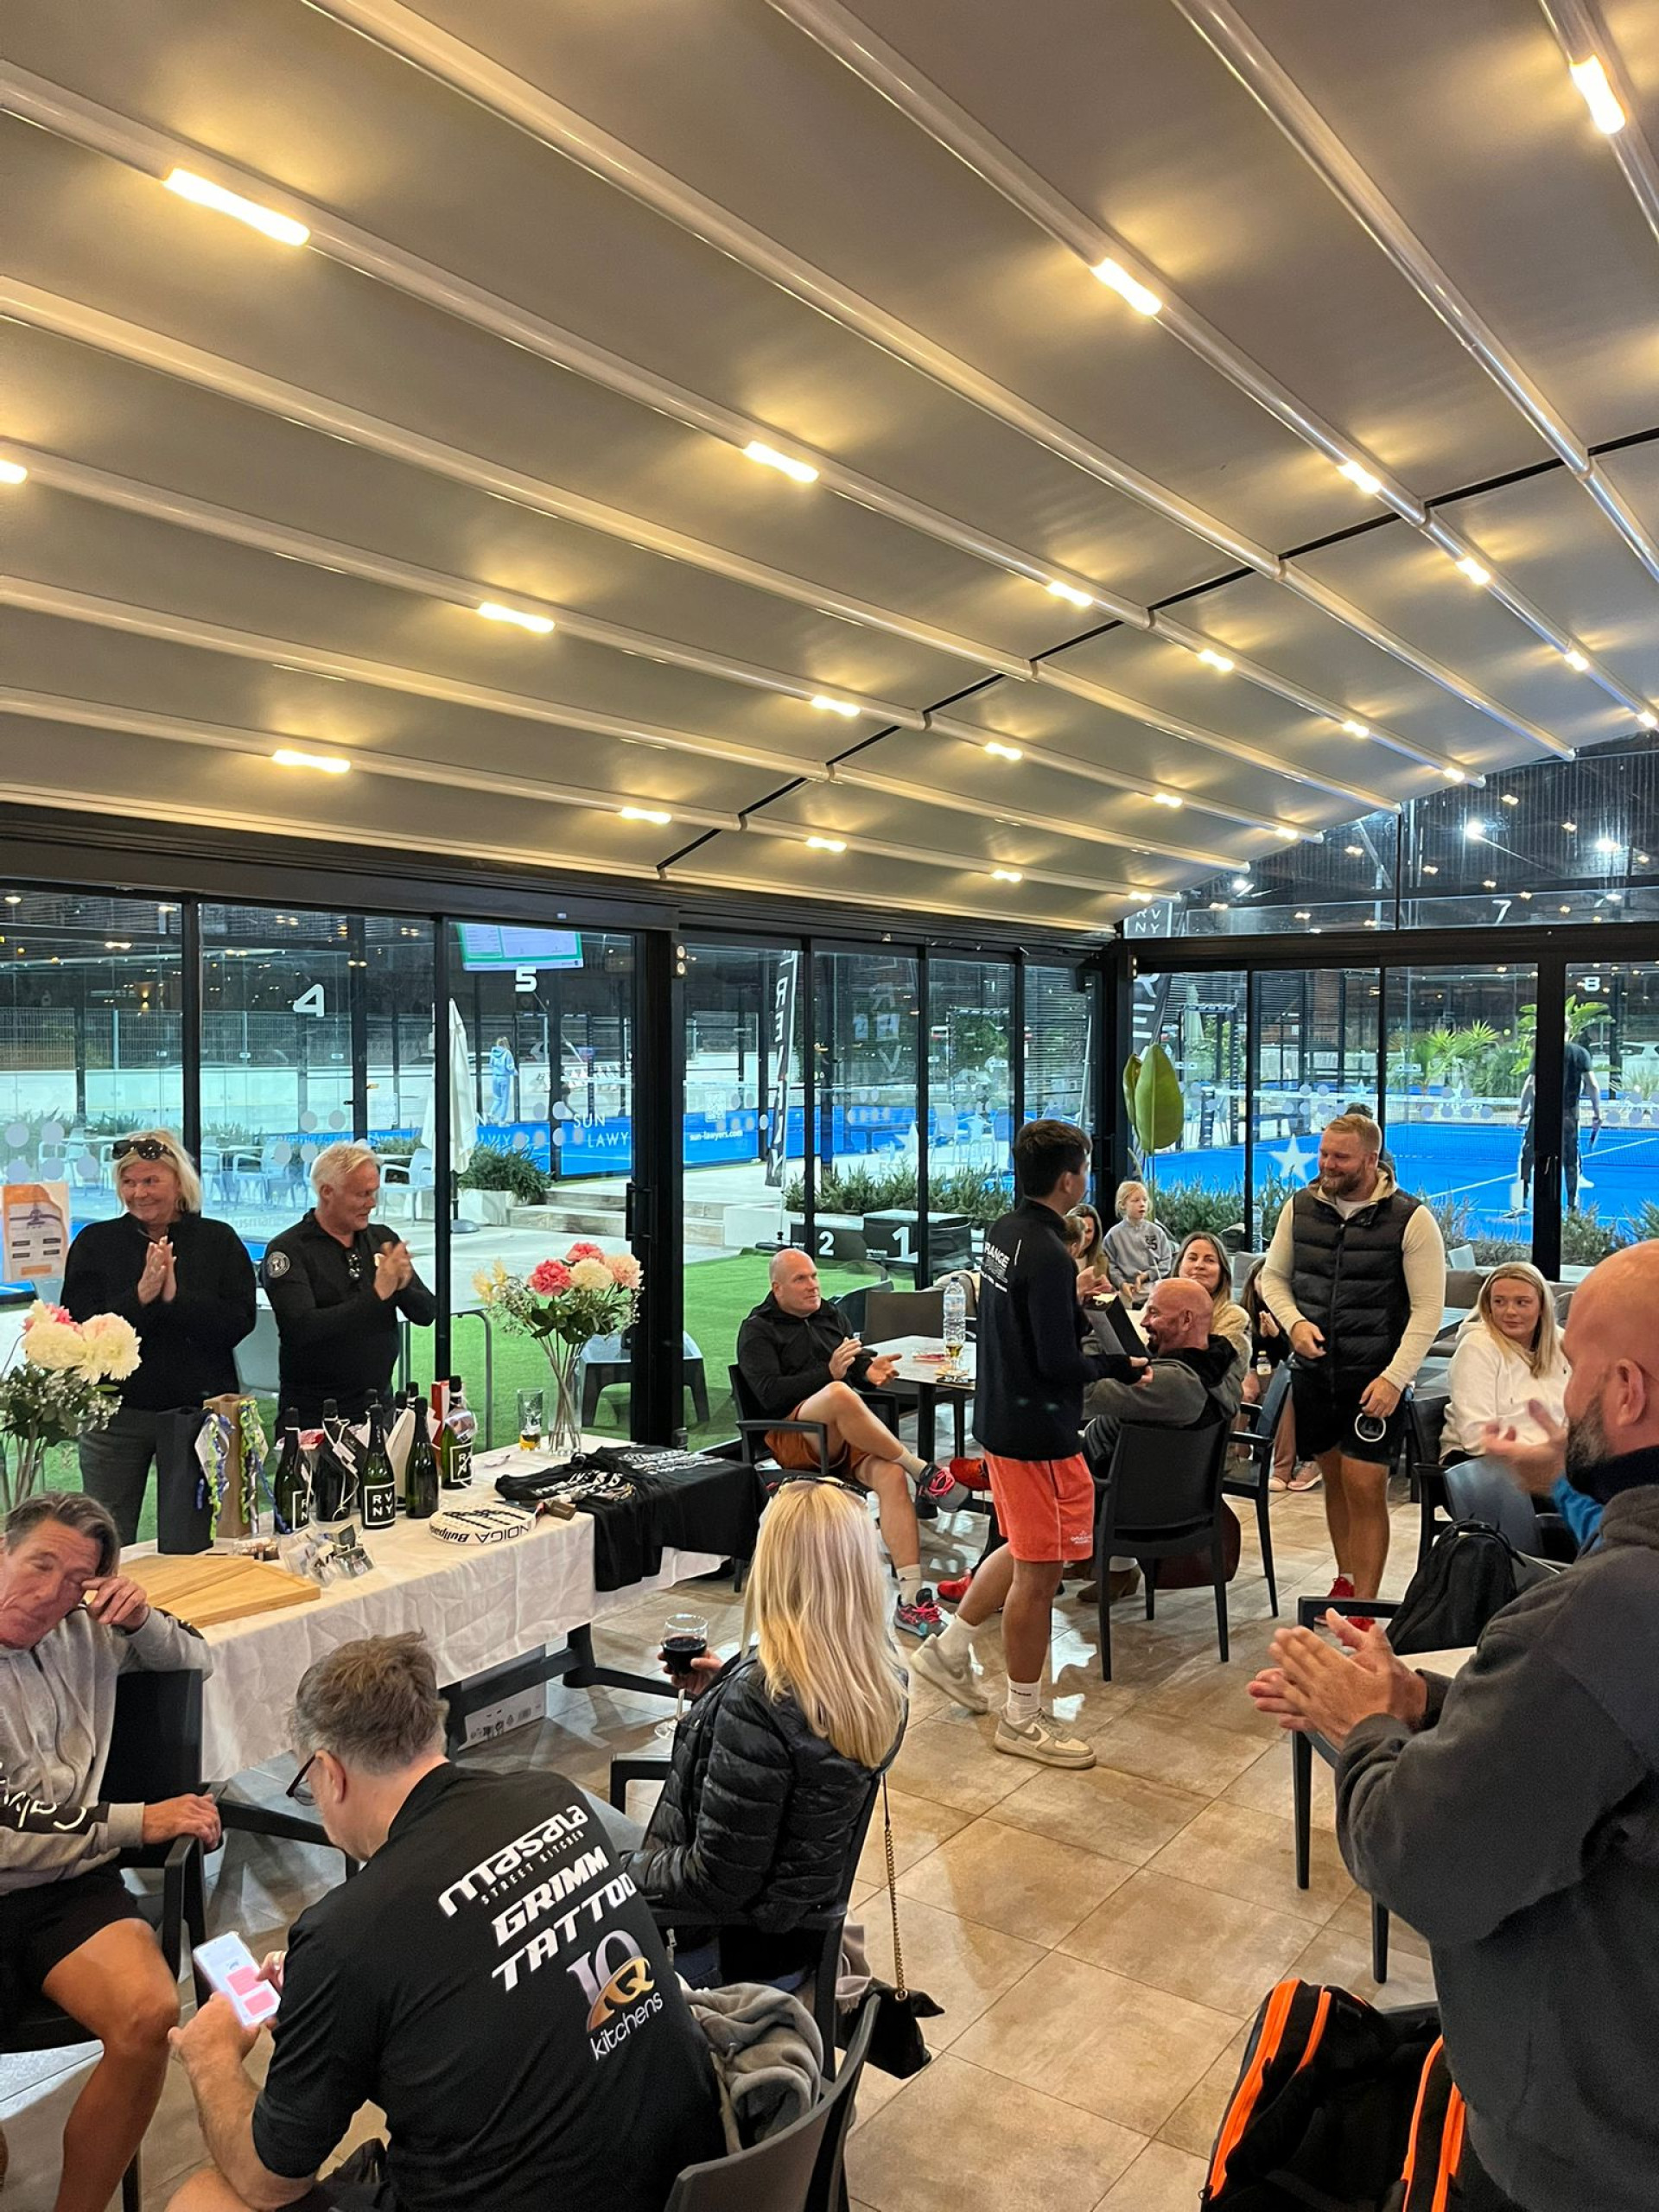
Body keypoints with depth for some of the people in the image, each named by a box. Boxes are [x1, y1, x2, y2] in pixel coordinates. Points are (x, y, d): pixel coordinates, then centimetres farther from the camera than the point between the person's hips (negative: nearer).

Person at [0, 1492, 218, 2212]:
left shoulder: (85, 1635, 7)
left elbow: (198, 1661, 20)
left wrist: (140, 1620, -1)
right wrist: (138, 1821, -8)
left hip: (73, 1887, 3)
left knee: (150, 2014, -27)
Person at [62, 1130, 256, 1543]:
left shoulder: (219, 1241, 1)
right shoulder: (95, 1242, 4)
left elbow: (239, 1323, -8)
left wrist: (175, 1296, -19)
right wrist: (140, 1297, -19)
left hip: (198, 1411, -1)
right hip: (114, 1415, 1)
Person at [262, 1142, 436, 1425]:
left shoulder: (382, 1239, 6)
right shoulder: (286, 1250, -9)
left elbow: (427, 1314, 6)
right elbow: (302, 1328, -22)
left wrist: (403, 1288, -16)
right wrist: (377, 1295, -24)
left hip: (378, 1405, 4)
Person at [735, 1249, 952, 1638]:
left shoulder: (830, 1316, 24)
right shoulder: (758, 1331, 6)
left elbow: (860, 1361, 25)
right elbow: (770, 1394, -8)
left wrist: (871, 1369, -1)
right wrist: (828, 1373, -19)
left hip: (853, 1431, 5)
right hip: (794, 1435, -5)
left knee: (892, 1476, -28)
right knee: (840, 1394, -38)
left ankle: (911, 1597, -32)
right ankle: (920, 1469, -24)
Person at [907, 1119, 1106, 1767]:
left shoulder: (1002, 1233, 5)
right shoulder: (1049, 1257, -24)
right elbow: (1058, 1362, -25)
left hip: (1001, 1416, 9)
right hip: (1038, 1430, -9)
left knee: (1024, 1551, 25)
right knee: (1039, 1572, 4)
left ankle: (949, 1650, 34)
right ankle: (1022, 1721, 17)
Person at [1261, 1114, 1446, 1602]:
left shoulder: (1411, 1219, -10)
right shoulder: (1300, 1207, 1)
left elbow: (1428, 1309, -10)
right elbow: (1273, 1276, 13)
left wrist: (1394, 1378, -17)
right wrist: (1294, 1322, -7)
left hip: (1375, 1378, -4)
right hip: (1314, 1370, 4)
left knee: (1365, 1487, -7)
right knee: (1334, 1479, 15)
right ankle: (1345, 1580, 33)